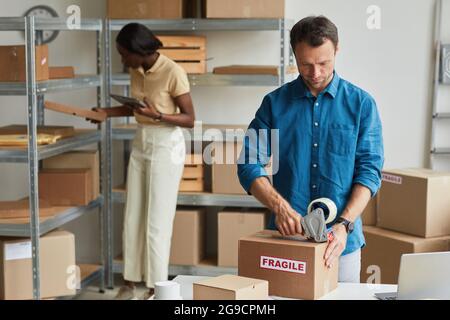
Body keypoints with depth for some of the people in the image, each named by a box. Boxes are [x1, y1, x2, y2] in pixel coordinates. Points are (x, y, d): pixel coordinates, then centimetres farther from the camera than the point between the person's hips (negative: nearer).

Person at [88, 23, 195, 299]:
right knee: (133, 218, 9)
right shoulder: (137, 70, 3)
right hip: (140, 146, 7)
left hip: (167, 148, -7)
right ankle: (130, 283, 19)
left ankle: (156, 288, 9)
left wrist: (159, 116, -31)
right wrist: (107, 112, 4)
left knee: (157, 221, -2)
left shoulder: (173, 72, -19)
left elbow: (190, 119, -16)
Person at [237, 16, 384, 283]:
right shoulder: (275, 103, 1)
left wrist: (344, 224, -19)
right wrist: (280, 206, -20)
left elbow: (369, 171, -5)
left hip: (341, 241, 0)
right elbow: (249, 165, -4)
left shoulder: (361, 104, -1)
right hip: (285, 237, 1)